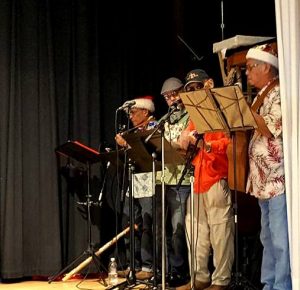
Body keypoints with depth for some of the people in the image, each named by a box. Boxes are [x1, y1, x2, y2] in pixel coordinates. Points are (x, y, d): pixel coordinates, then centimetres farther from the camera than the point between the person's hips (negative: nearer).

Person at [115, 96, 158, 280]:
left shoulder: (156, 128, -4)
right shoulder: (136, 131, 19)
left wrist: (126, 145, -12)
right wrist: (123, 145, 5)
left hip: (149, 186, -8)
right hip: (133, 185, 8)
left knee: (147, 227, -7)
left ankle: (148, 267, -2)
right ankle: (134, 265, 15)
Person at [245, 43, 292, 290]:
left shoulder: (280, 92, -8)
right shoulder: (261, 95, 19)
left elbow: (271, 129, -19)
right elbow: (251, 129, 24)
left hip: (279, 178, -10)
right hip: (265, 180, 10)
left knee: (281, 240, -9)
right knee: (269, 238, 15)